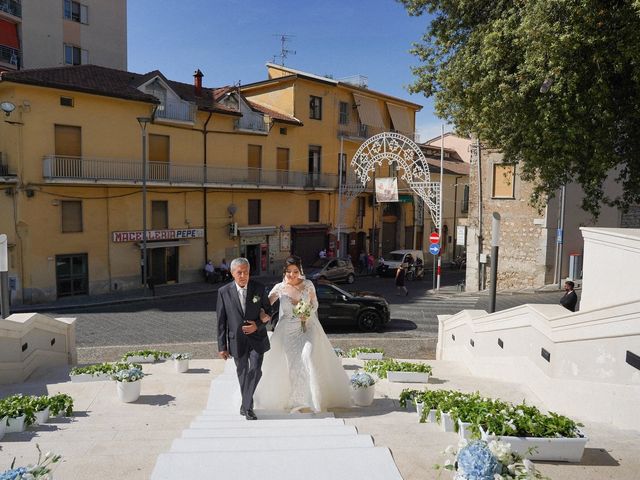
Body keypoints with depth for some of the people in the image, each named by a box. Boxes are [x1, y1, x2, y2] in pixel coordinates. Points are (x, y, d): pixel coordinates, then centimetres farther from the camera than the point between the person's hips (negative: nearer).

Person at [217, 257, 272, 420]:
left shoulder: (259, 288, -5)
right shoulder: (224, 292, -6)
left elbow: (268, 310, 6)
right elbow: (221, 321, -3)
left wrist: (258, 325, -12)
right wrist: (222, 346, -3)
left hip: (257, 338, 0)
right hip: (237, 340, 0)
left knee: (255, 370, -12)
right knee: (243, 373, 14)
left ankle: (246, 406, 4)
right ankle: (247, 405, 34)